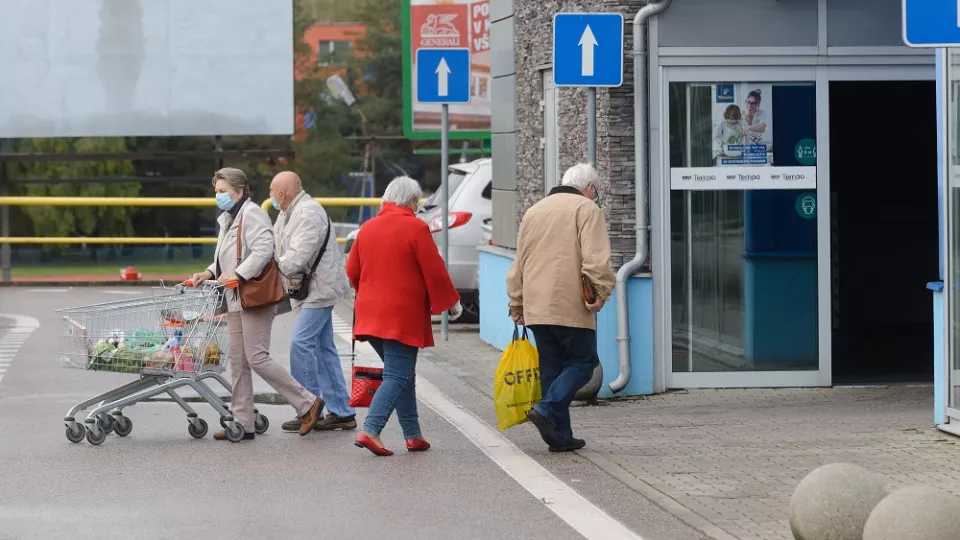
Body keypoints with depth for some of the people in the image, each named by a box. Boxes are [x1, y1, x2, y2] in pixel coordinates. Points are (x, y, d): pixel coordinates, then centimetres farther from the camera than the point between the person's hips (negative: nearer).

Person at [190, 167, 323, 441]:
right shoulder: (229, 218, 20)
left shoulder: (252, 215, -12)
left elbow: (264, 250, -24)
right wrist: (210, 273, 10)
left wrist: (237, 275, -28)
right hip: (237, 300, 10)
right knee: (237, 360, 8)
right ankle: (242, 423, 11)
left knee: (257, 358, -11)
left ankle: (307, 403, -2)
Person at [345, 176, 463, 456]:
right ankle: (370, 430, -18)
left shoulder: (367, 228, 9)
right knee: (397, 376, -5)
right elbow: (435, 271, -9)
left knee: (403, 375, 16)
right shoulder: (415, 228, -9)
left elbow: (352, 271, 16)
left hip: (371, 314, 7)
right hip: (403, 316, -7)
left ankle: (413, 435, 16)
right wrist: (452, 303, 4)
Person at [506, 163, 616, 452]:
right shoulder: (586, 209, -2)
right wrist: (600, 293, -14)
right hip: (571, 306, -7)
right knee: (582, 362, 4)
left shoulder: (533, 212, 20)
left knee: (551, 368, 11)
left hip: (536, 307, 7)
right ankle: (547, 409, -14)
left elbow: (518, 264, 22)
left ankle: (560, 435, 8)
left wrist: (517, 305, 26)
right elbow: (595, 258, -16)